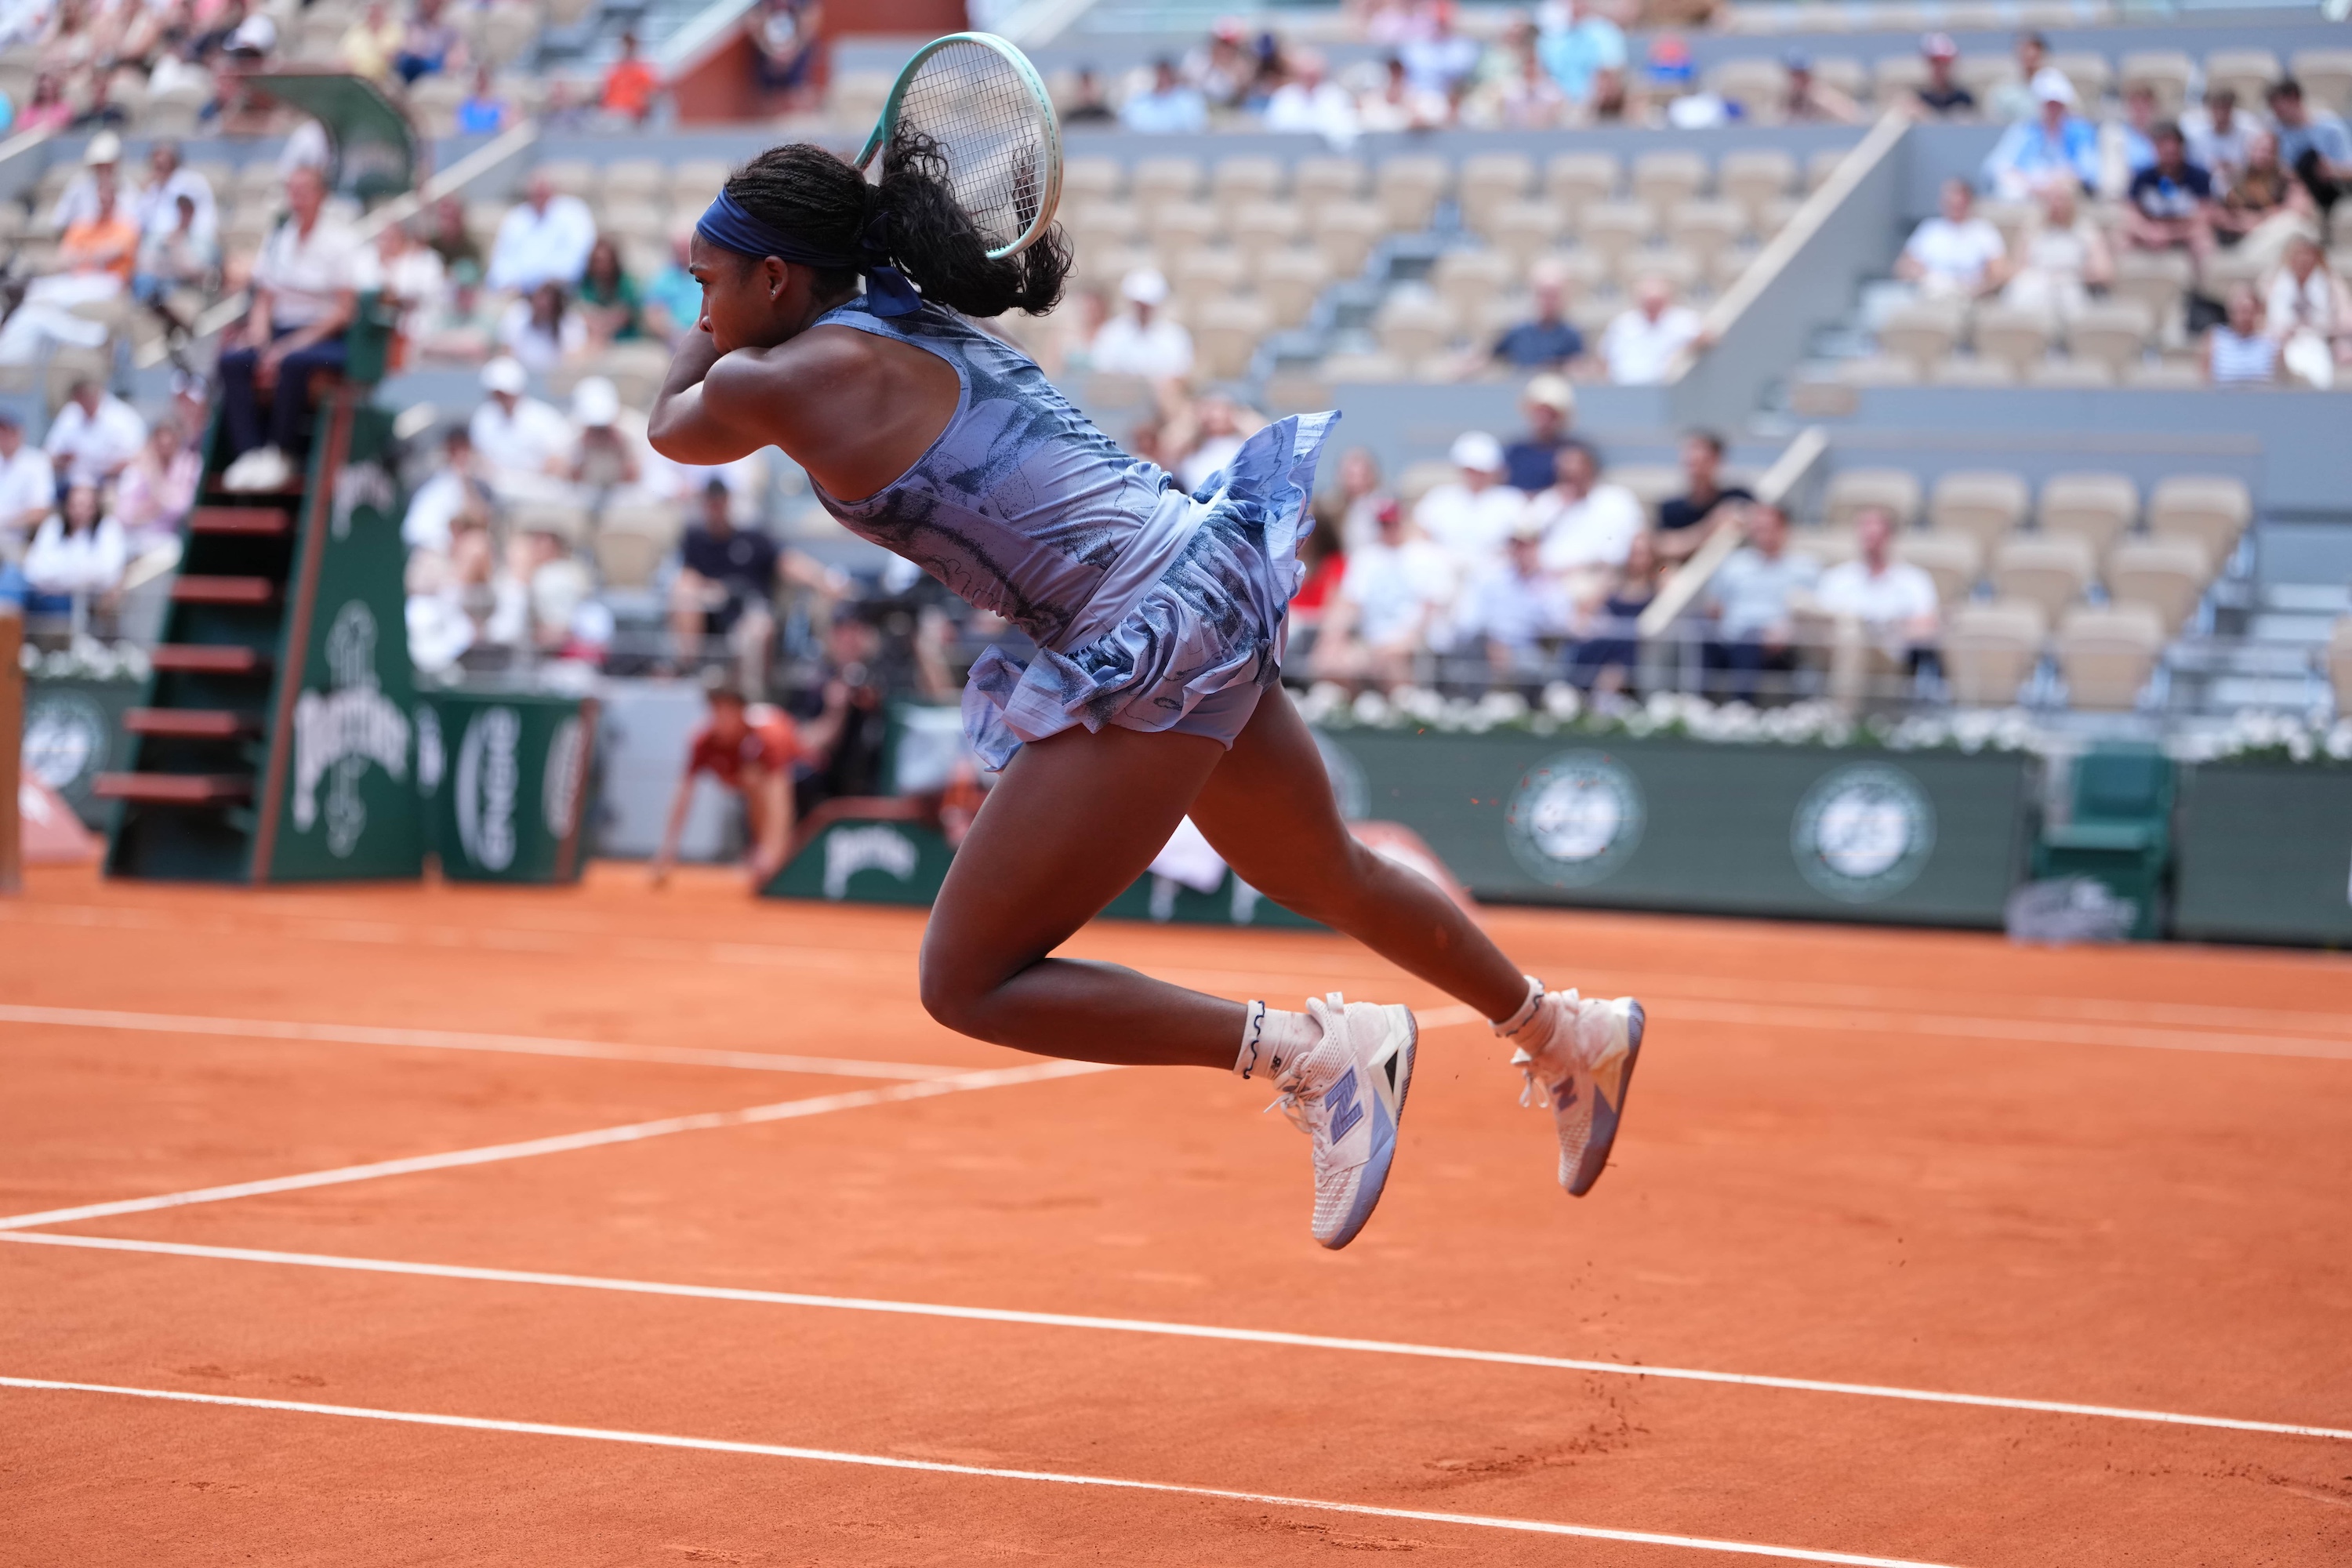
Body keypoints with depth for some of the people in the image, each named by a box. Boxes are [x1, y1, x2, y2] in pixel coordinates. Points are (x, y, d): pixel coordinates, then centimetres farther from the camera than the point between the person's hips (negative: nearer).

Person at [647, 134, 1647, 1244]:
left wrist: (718, 327, 25)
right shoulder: (923, 324, 12)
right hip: (1210, 604, 10)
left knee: (967, 984, -4)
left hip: (1148, 650, -10)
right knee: (1328, 878, 32)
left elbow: (671, 426, 12)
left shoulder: (786, 380, -11)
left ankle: (1316, 1054, -7)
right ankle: (1569, 1037, 50)